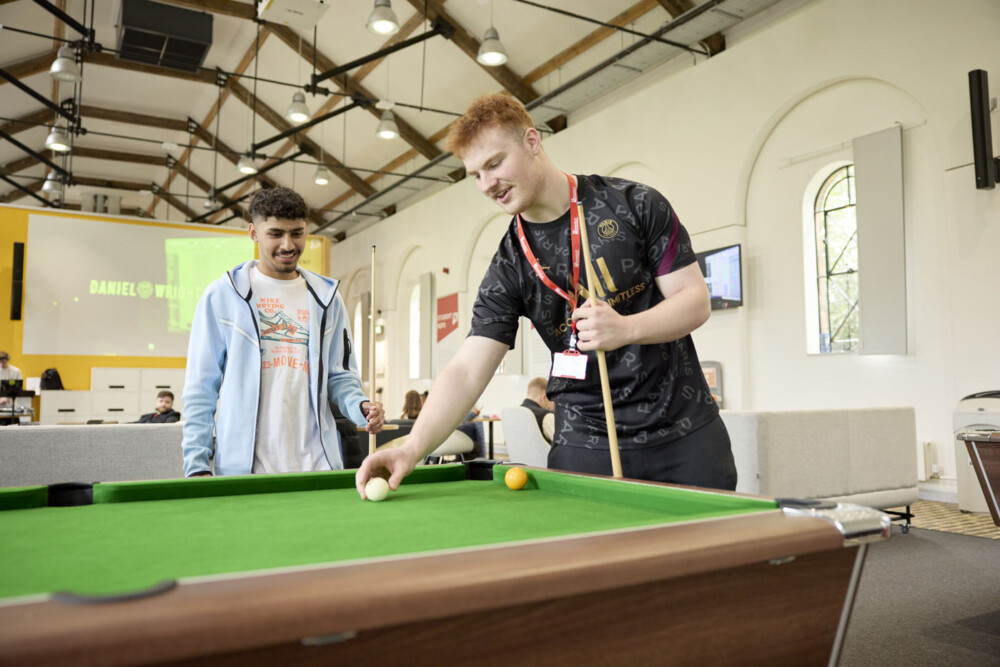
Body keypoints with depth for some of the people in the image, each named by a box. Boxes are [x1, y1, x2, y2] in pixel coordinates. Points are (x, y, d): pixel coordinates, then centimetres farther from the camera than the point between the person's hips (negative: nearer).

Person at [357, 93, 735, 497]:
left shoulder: (634, 205, -6)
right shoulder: (509, 267, -4)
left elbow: (696, 300, -5)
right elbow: (467, 370, -11)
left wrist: (626, 329, -24)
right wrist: (412, 448, -26)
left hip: (686, 432, 0)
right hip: (586, 445, 1)